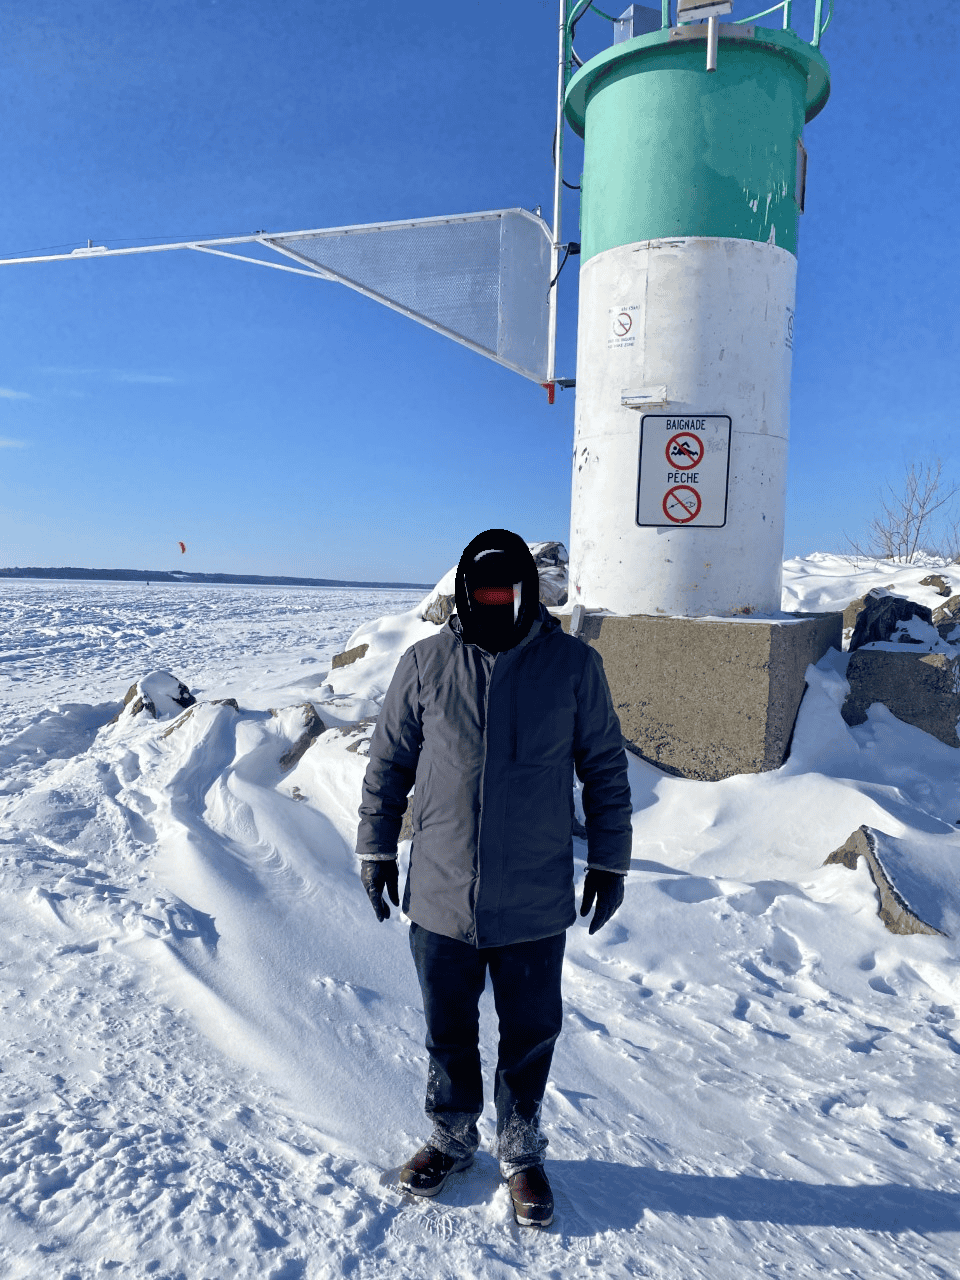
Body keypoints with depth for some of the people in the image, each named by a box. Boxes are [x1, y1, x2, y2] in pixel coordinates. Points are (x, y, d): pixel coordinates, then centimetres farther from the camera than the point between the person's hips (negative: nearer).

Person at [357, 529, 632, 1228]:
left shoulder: (575, 665, -5)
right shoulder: (426, 663, -4)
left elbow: (606, 769, 3)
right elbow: (388, 763, 6)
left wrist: (609, 862, 4)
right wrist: (377, 848, 6)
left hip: (535, 903, -1)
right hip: (440, 898, 1)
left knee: (530, 1034, 16)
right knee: (449, 1033, 18)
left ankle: (522, 1151, 40)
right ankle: (452, 1138, 43)